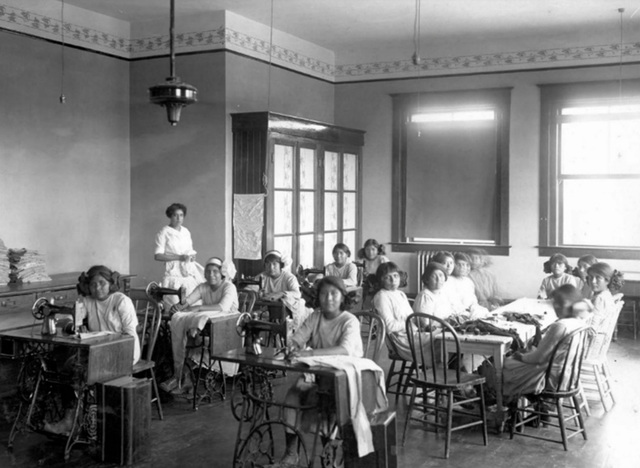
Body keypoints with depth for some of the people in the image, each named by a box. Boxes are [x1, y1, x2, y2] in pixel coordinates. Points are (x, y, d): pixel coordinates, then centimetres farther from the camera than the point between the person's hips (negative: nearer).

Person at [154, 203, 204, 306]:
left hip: (189, 272, 5)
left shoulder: (186, 232, 15)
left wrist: (192, 256, 0)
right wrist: (179, 257, -14)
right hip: (174, 272, -5)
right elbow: (158, 256, -9)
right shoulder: (164, 233, -2)